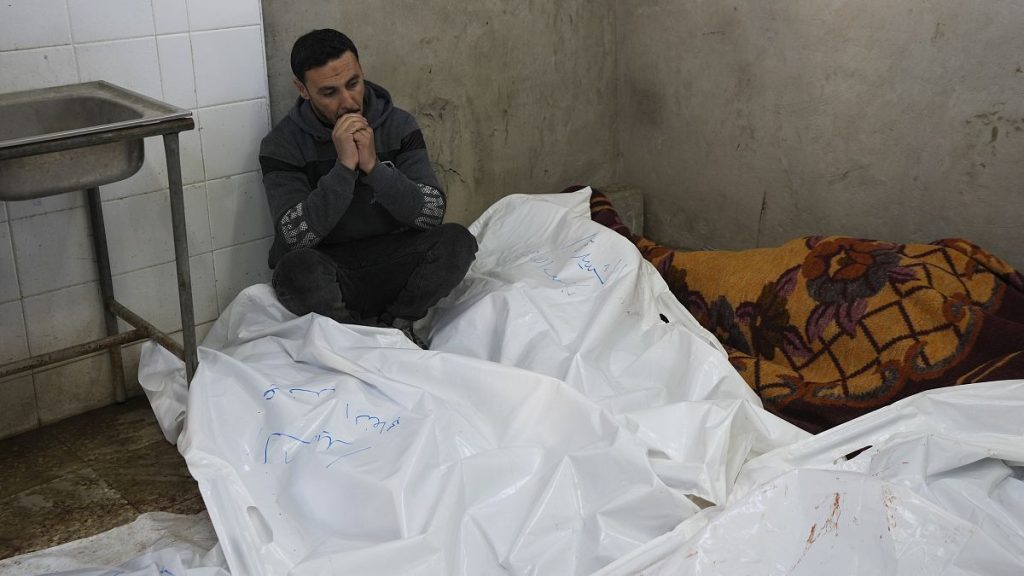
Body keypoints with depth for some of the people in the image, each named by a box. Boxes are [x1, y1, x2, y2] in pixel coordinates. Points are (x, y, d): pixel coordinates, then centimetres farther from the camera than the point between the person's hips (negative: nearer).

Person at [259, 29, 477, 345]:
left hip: (390, 262, 2)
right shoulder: (282, 145, -10)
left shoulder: (399, 125, -3)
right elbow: (297, 236, -21)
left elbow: (433, 213, -12)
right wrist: (344, 167, -28)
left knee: (457, 241, -24)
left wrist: (374, 166, -24)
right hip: (328, 270, -2)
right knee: (297, 267, -36)